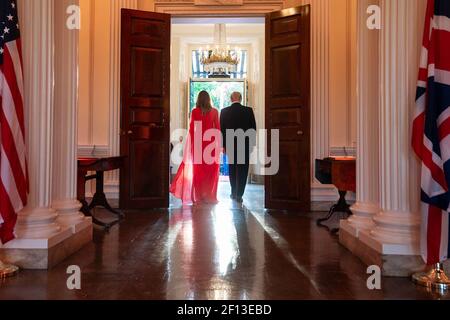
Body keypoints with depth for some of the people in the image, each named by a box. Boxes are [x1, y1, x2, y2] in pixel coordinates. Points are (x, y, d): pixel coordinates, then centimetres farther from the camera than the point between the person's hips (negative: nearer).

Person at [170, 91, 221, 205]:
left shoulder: (195, 111, -3)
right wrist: (219, 144, 6)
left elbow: (192, 129, -3)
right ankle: (209, 196, 10)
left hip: (198, 142, 0)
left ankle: (198, 196, 12)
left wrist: (192, 144, 5)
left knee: (198, 170, 9)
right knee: (210, 171, 8)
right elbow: (218, 129, -1)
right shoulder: (214, 111, -2)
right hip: (211, 143, 0)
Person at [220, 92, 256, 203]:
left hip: (230, 145, 2)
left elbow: (222, 129, 0)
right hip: (245, 145, -1)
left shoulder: (224, 111, -3)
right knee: (242, 171, 5)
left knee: (232, 170, 15)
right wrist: (251, 144, 8)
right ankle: (239, 195, 2)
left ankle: (234, 193, 22)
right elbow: (253, 128, -1)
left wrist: (223, 145, 6)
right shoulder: (248, 111, -5)